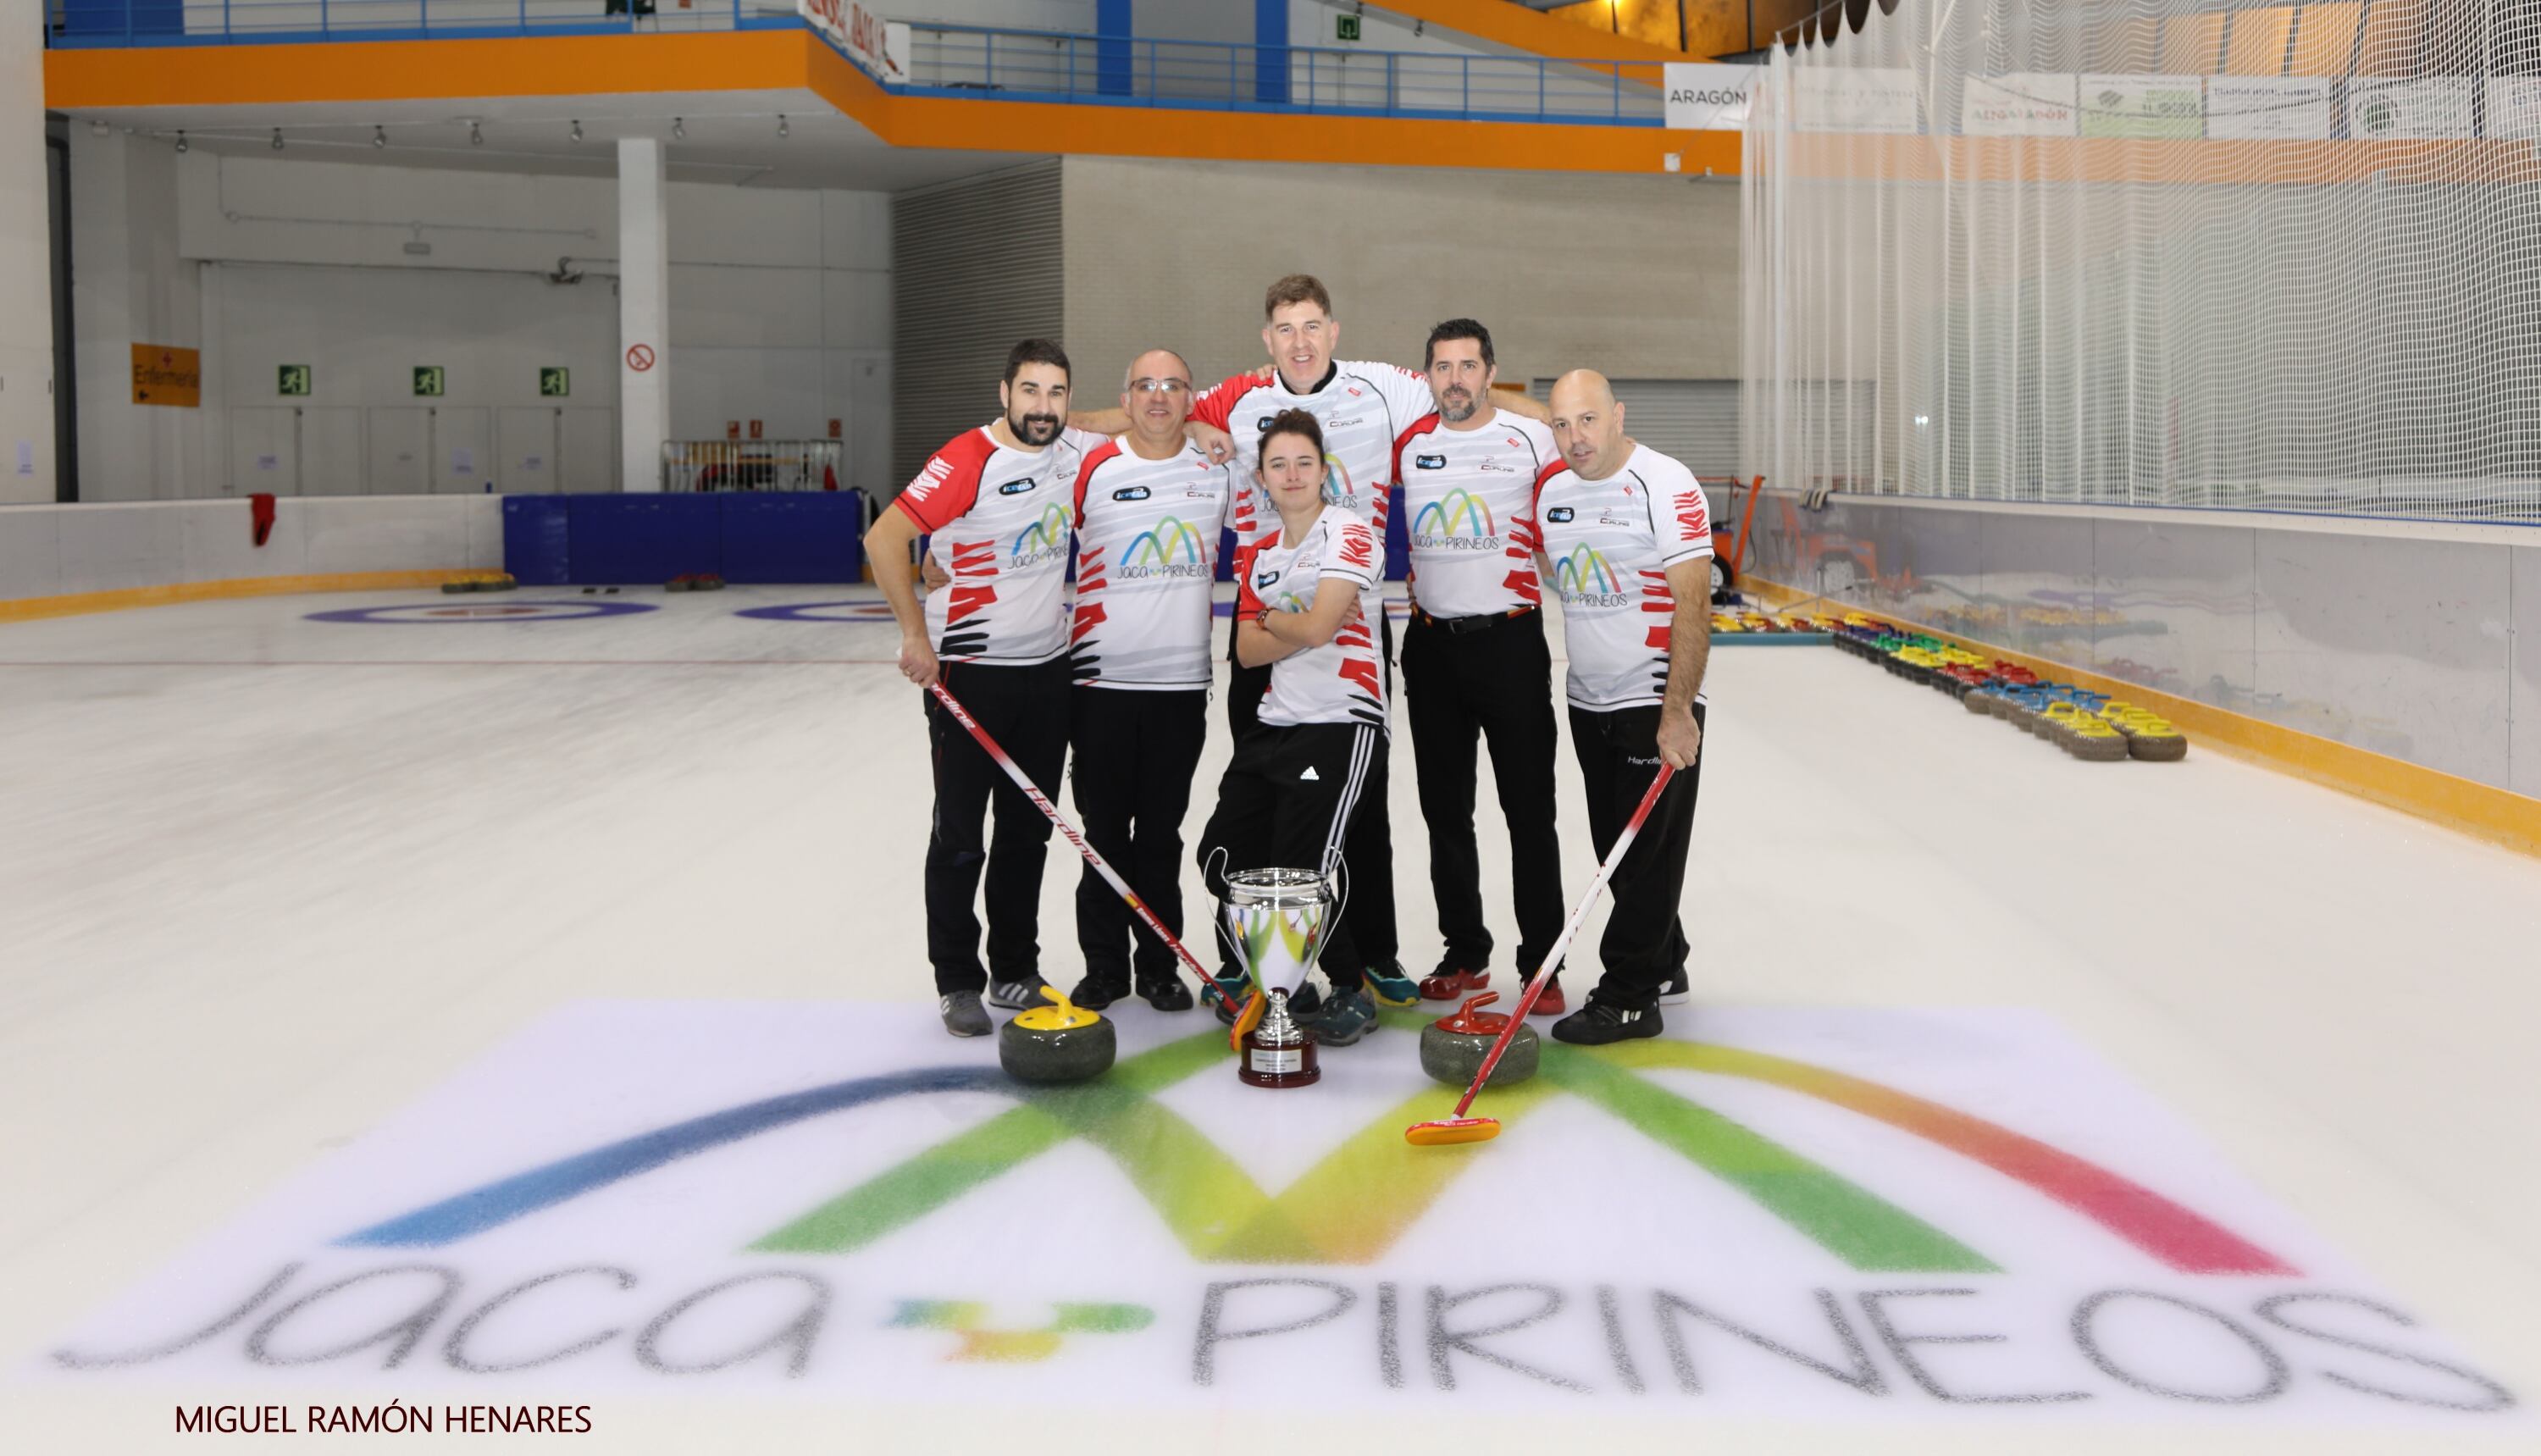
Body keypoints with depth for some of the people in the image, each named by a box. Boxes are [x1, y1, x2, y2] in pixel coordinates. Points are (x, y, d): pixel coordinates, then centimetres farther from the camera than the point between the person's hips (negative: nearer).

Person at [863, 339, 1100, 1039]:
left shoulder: (1074, 452, 2)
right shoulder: (967, 461, -17)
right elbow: (883, 538, -19)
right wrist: (915, 634, -18)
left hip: (1046, 670, 6)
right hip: (967, 671, -6)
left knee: (1029, 829, 12)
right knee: (959, 832, 1)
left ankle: (1015, 969, 24)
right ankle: (956, 981, 12)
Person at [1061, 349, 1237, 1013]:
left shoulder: (1219, 470, 6)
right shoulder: (1092, 470, -3)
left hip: (1182, 684, 2)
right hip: (1101, 681, -2)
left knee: (1162, 834, 10)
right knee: (1105, 832, 5)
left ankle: (1159, 965, 20)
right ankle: (1103, 965, 17)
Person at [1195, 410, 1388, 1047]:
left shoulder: (1349, 534, -7)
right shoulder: (1260, 554, 15)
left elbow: (1316, 627, -18)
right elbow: (1247, 651, 6)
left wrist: (1270, 618, 0)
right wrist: (1298, 626, -9)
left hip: (1342, 722, -8)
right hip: (1276, 724, 8)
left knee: (1304, 868, -13)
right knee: (1223, 858, 3)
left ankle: (1352, 992, 9)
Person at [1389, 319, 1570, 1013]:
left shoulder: (1533, 440, -2)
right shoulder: (1406, 444, 5)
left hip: (1511, 641, -3)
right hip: (1432, 645, 3)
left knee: (1530, 811, -1)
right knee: (1446, 812, 10)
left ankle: (1541, 964, 7)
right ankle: (1465, 954, 22)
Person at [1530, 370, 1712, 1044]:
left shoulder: (1666, 485, -15)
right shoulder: (1549, 488, 6)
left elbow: (1693, 603, -19)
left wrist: (1677, 711, -22)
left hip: (1657, 702, -7)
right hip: (1588, 701, 7)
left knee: (1649, 850, -3)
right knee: (1615, 845, 14)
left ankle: (1628, 998, 3)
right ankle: (1662, 959, 32)